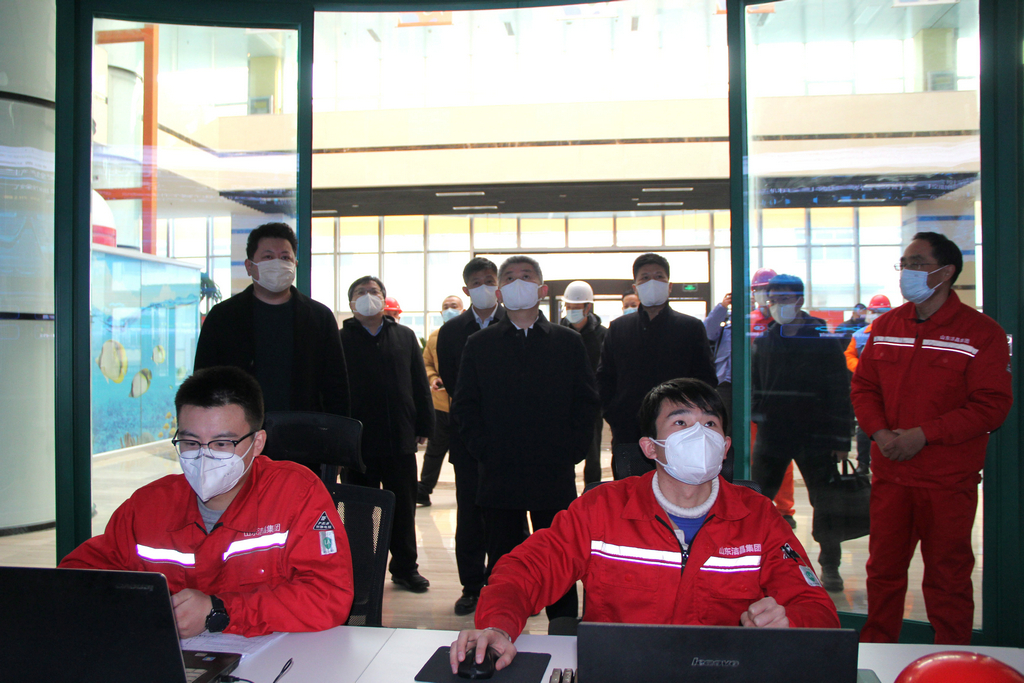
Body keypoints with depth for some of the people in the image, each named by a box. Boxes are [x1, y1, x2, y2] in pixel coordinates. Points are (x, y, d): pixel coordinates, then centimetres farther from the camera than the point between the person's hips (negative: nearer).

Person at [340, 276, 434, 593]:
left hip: (400, 439, 2)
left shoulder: (405, 337, 10)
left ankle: (405, 567, 25)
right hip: (358, 441, -2)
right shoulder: (342, 340, 2)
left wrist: (423, 426, 3)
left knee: (404, 507, 11)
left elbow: (420, 385, 9)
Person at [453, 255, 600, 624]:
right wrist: (485, 451, -5)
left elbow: (587, 402, 5)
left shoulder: (569, 342, 8)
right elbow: (465, 405, 6)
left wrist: (569, 452, -5)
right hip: (499, 475, 1)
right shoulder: (479, 344, 8)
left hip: (555, 474, 0)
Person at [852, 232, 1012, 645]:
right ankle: (874, 653, 30)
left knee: (947, 576, 7)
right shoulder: (885, 326, 8)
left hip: (949, 479, -4)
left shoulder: (981, 332, -7)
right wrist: (880, 432, -8)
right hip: (888, 474, 4)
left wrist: (923, 434, -17)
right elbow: (863, 386, 10)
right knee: (883, 568, 14)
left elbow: (992, 405, -11)